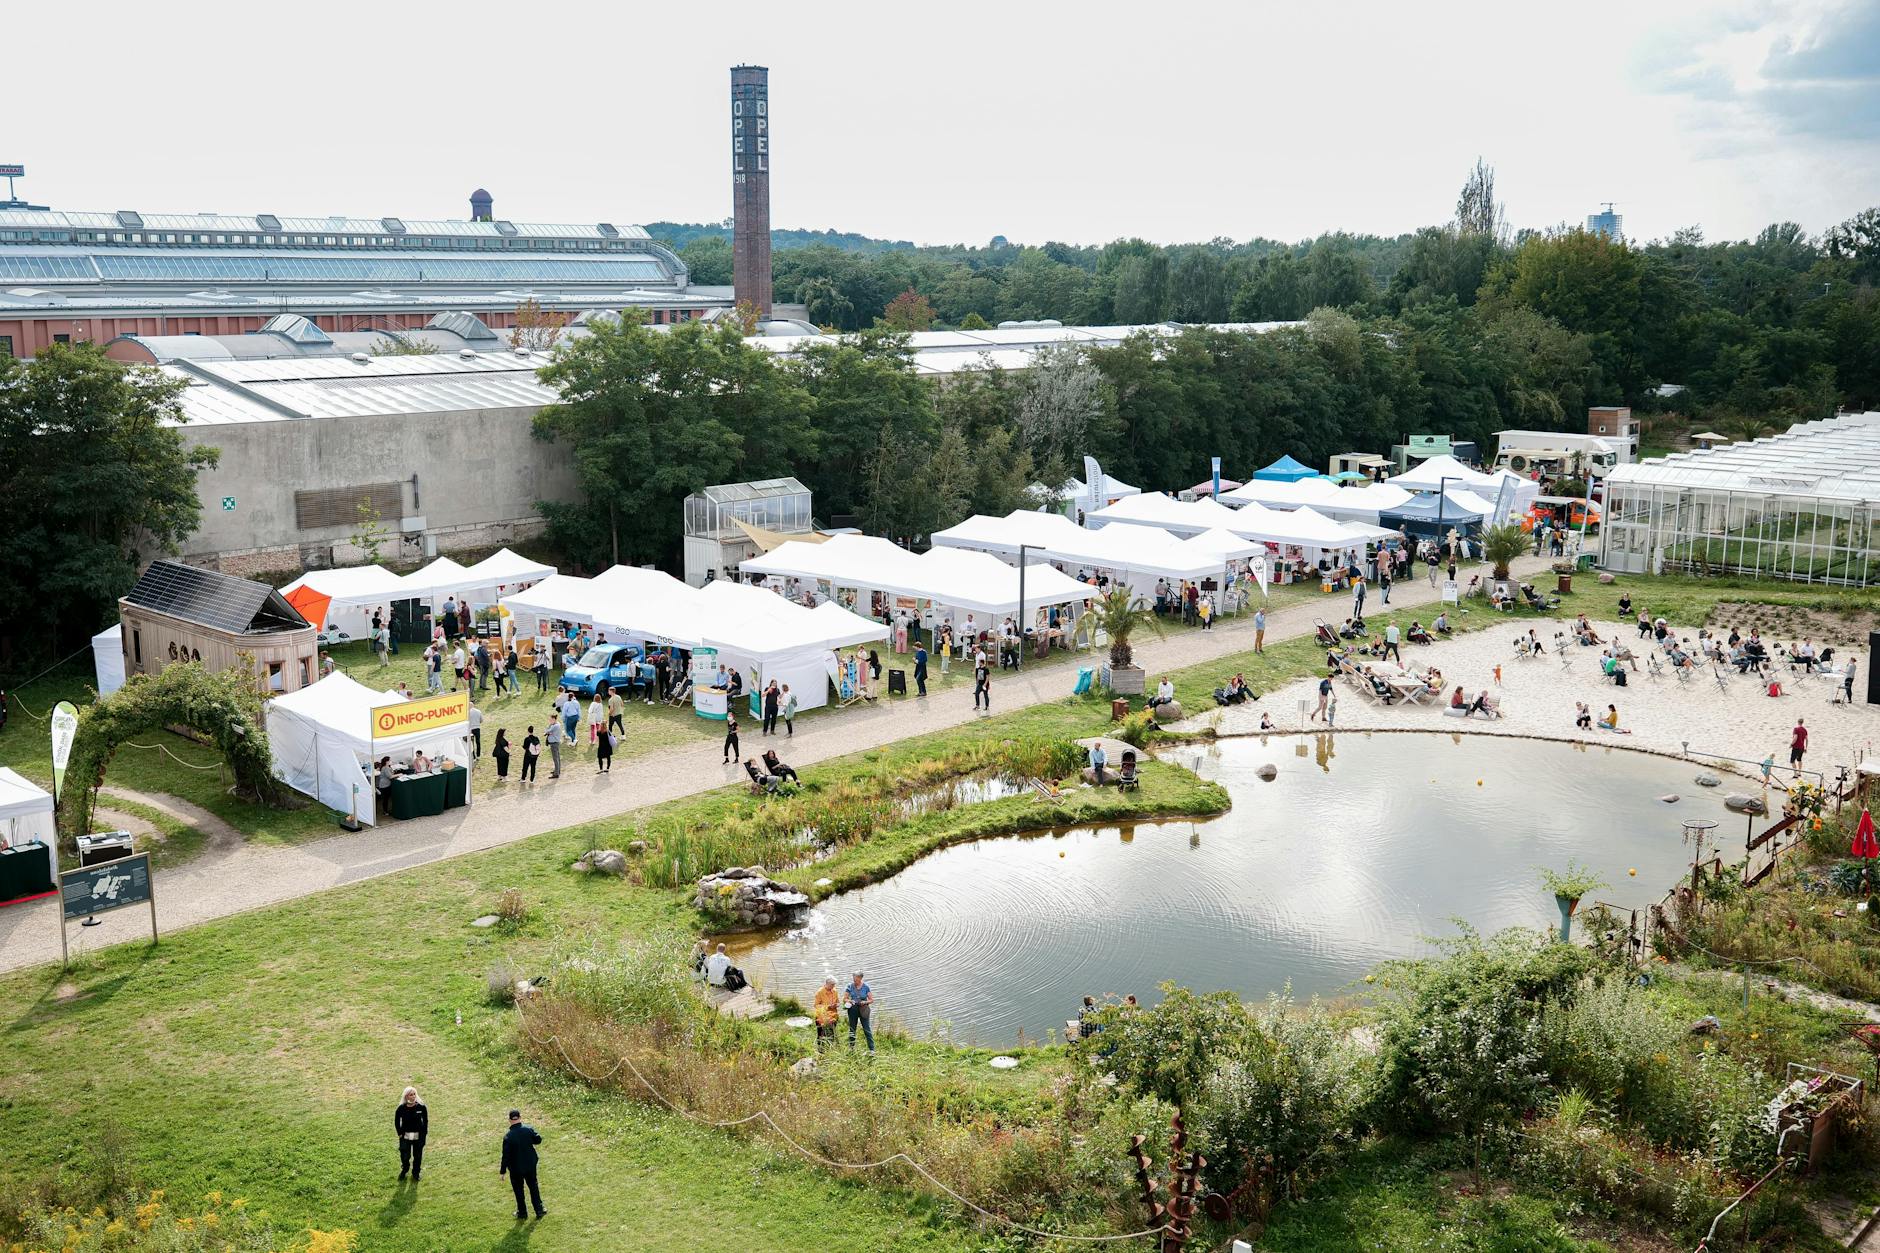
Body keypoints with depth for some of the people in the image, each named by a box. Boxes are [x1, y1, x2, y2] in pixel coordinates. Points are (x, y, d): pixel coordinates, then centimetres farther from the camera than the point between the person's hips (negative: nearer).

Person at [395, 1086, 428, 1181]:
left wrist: (424, 1132, -1)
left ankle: (416, 1173, 32)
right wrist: (400, 1133, 0)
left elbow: (425, 1120, 1)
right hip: (405, 1136, 0)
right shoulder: (401, 1108, -12)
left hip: (418, 1136, 0)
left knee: (417, 1156, 10)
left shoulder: (421, 1107, -11)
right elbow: (396, 1121, 3)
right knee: (405, 1156, 6)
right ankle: (404, 1170, 37)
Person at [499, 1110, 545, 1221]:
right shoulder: (528, 1129, -14)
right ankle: (539, 1210, 26)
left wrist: (502, 1171, -9)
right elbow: (538, 1139, -3)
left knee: (518, 1190, 16)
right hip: (530, 1164, 3)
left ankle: (522, 1213, 28)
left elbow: (506, 1155, -18)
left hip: (516, 1168, -3)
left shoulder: (508, 1136, -22)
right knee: (533, 1187, 20)